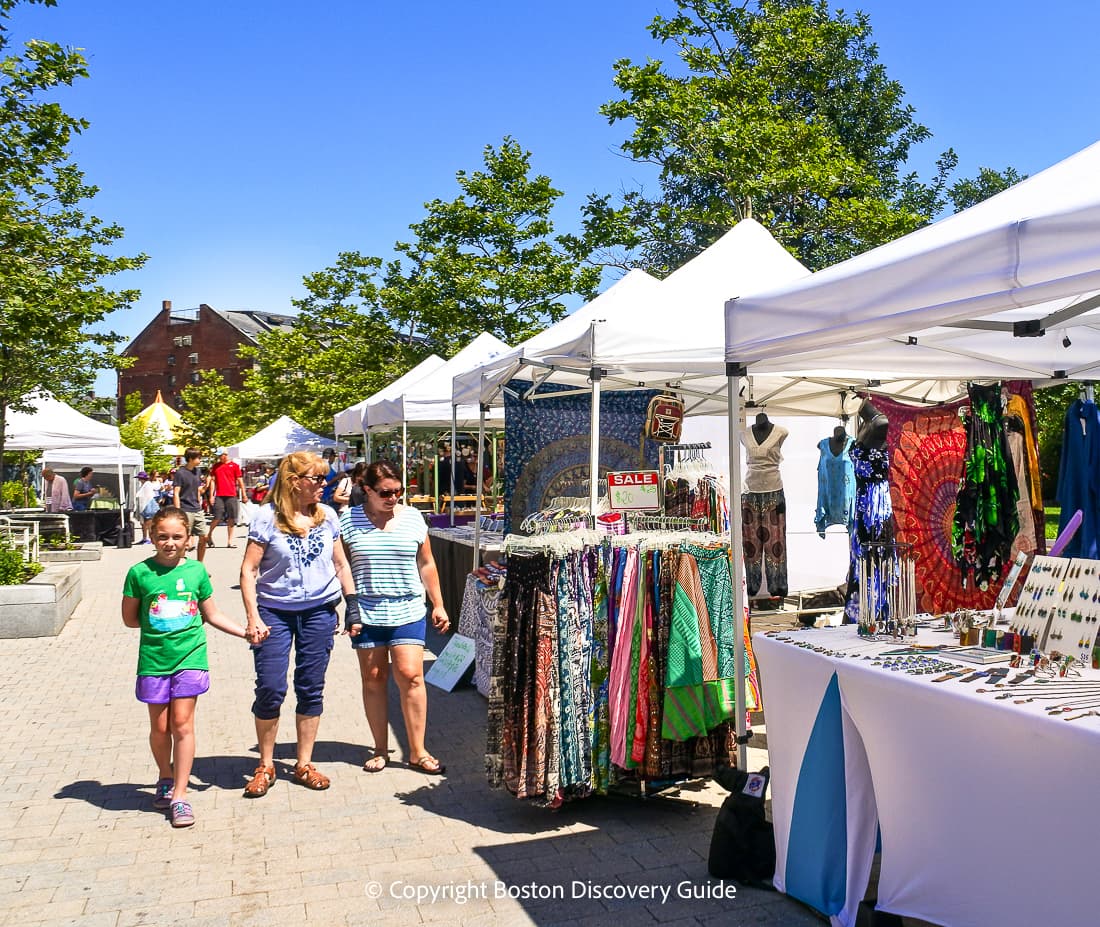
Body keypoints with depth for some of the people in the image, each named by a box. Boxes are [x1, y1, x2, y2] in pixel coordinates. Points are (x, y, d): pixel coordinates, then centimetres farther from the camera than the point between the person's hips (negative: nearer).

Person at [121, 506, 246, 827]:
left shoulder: (197, 571, 1)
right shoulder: (140, 573, -3)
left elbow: (212, 615, 11)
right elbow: (130, 619, 6)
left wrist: (246, 631, 7)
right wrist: (158, 621, 0)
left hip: (190, 657, 0)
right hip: (154, 659, 0)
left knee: (182, 723, -4)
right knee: (159, 726, 10)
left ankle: (179, 795, 5)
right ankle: (165, 778, 36)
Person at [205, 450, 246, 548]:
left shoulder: (234, 465, 4)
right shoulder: (215, 466, 9)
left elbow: (239, 480, 5)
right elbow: (212, 480, 8)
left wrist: (244, 494, 3)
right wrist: (211, 495, 1)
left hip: (232, 495, 0)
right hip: (219, 496, 0)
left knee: (231, 519, 2)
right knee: (218, 517, -5)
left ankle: (229, 541, 8)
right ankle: (209, 535, 17)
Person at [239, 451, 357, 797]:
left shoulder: (327, 516, 4)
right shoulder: (267, 517, -8)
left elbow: (340, 565, 12)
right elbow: (248, 570, -8)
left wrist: (353, 606, 7)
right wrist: (253, 618, -14)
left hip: (320, 611, 3)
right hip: (275, 612, -3)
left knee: (311, 689, 8)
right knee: (270, 689, -2)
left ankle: (304, 764, 22)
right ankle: (265, 766, 18)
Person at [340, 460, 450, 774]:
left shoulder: (412, 517, 4)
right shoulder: (349, 520, 0)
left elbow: (426, 564, 10)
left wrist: (438, 605, 10)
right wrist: (346, 611, -2)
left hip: (407, 611, 0)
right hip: (365, 613, 0)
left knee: (410, 676, -5)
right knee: (373, 679, 6)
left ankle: (417, 752, 5)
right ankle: (380, 749, 20)